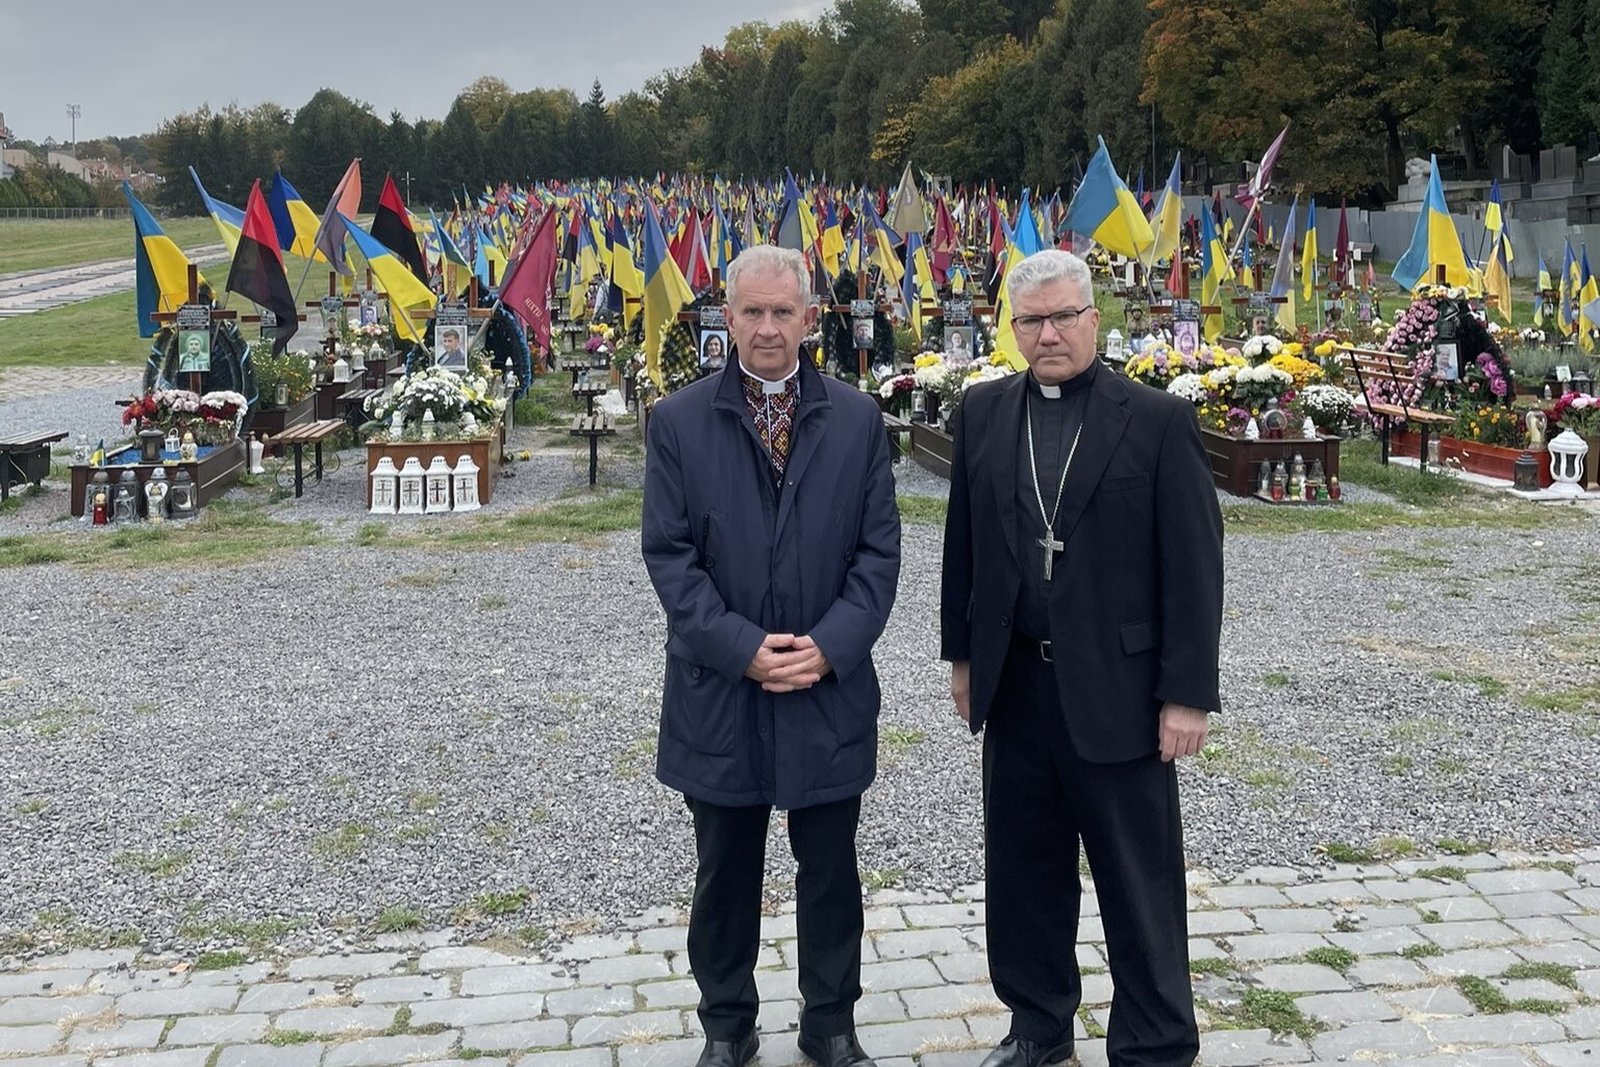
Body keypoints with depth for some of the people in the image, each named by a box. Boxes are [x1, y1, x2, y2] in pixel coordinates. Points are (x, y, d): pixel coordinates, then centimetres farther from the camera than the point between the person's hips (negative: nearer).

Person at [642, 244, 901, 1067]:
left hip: (830, 689, 1)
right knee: (725, 874, 14)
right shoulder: (678, 422, -2)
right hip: (719, 689, 0)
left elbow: (878, 550, -1)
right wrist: (742, 649, -15)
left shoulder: (858, 420, 1)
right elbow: (668, 555, -6)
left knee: (830, 871, 13)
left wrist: (830, 647, -13)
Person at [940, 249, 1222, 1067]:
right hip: (1013, 684, 4)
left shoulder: (1158, 420, -7)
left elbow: (1193, 564, -8)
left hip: (1115, 686, -4)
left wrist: (1188, 693, -11)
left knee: (1139, 882, 7)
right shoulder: (983, 412, 6)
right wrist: (962, 653, 12)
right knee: (1023, 868, 16)